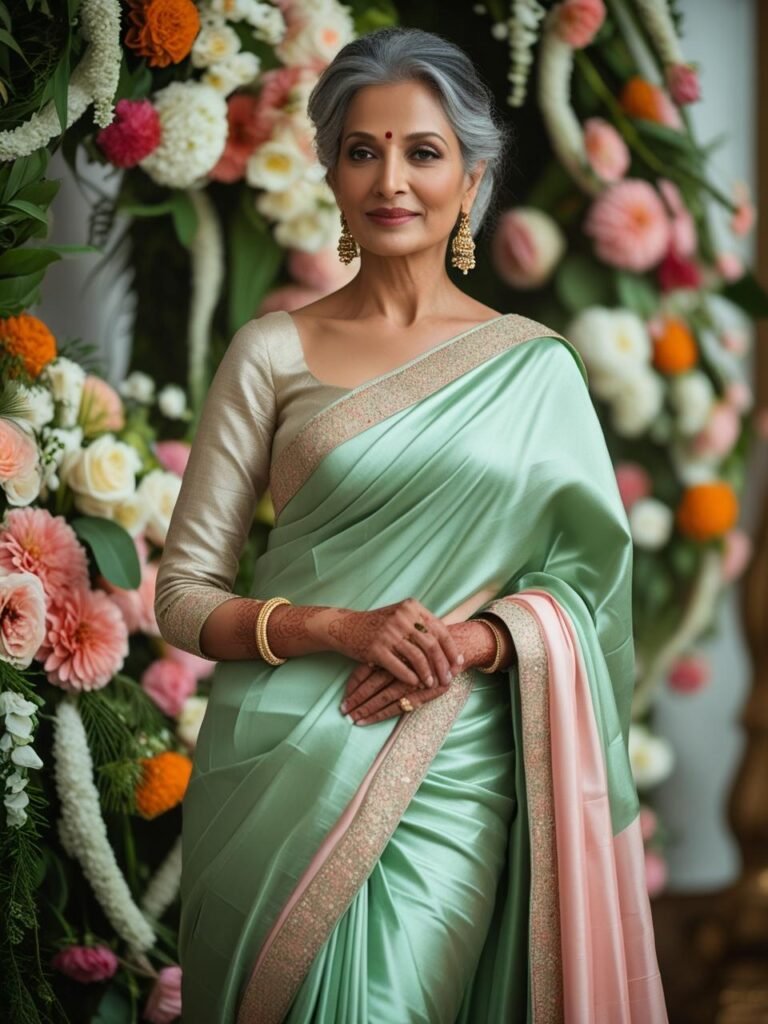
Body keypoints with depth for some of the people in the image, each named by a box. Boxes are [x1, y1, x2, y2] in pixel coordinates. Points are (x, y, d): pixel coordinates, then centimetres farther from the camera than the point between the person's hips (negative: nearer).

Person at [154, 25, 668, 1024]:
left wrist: (472, 640, -13)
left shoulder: (535, 367, 6)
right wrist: (336, 625, -15)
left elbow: (586, 573, 6)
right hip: (280, 761, 0)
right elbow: (183, 593, 2)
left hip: (451, 771, 0)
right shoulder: (274, 351, 4)